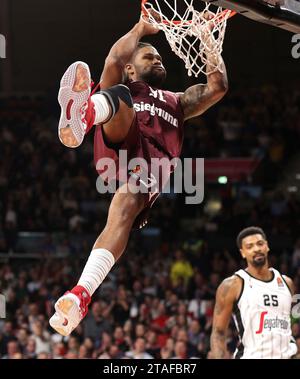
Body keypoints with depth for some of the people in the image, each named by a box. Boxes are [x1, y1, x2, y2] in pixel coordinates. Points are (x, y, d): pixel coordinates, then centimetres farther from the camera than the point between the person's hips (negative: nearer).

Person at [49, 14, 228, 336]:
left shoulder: (177, 102, 44)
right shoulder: (124, 87, 34)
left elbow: (216, 87, 29)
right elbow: (114, 60, 12)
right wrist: (140, 28, 28)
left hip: (154, 160, 0)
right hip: (119, 147, 0)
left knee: (125, 210, -33)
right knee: (119, 95, -30)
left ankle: (80, 296, -54)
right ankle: (82, 113, -73)